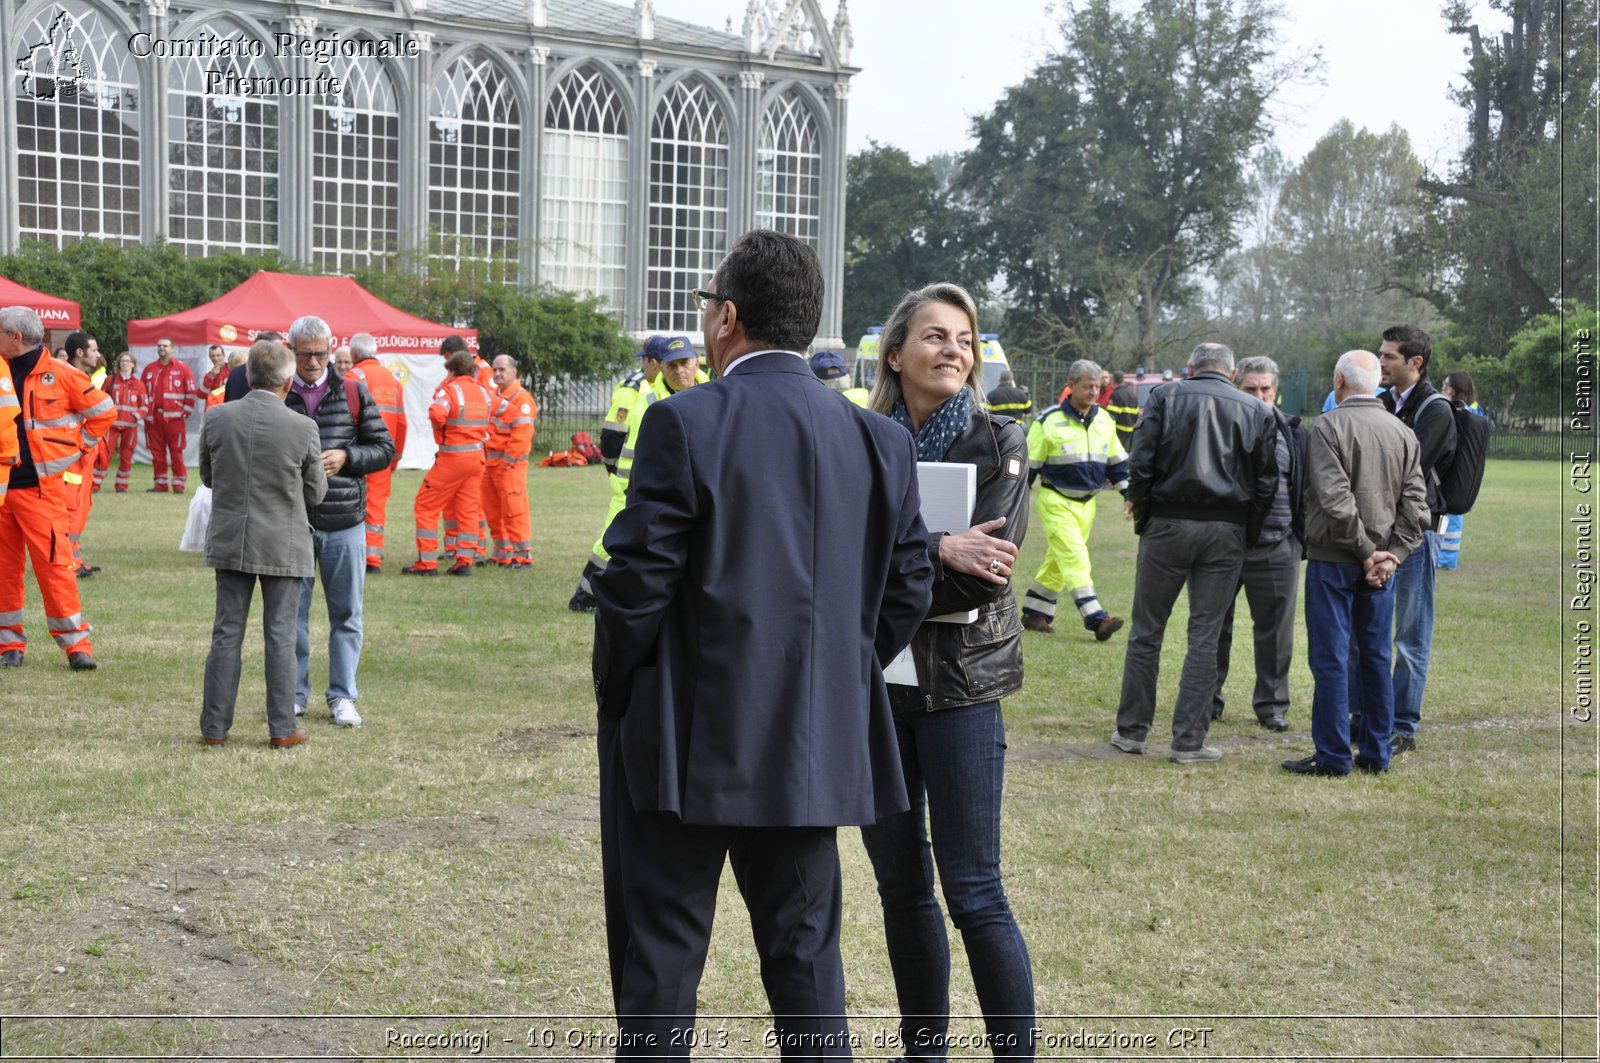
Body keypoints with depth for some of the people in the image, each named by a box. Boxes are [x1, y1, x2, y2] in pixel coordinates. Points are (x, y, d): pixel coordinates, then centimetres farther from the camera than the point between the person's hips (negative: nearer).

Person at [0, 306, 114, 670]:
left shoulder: (59, 374, -5)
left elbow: (104, 412, 2)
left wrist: (77, 449, 1)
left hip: (40, 487, -5)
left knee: (52, 562, -8)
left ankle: (76, 643, -1)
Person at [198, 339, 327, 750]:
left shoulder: (217, 419, -5)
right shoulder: (302, 428, -12)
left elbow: (207, 476, 9)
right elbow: (315, 493, -1)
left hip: (230, 541, 3)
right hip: (284, 545, -2)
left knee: (227, 632, 8)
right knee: (280, 636, 4)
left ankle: (214, 726, 12)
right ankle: (282, 728, 8)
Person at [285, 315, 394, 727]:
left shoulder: (353, 392, 4)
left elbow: (384, 448, 6)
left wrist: (346, 456, -11)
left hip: (344, 522, 1)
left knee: (346, 614, 6)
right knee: (291, 612, 6)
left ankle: (342, 696, 17)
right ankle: (294, 693, 19)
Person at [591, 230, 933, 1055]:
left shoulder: (685, 423, -14)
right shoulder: (880, 440, 2)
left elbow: (634, 582, -14)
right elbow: (907, 590, 6)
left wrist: (616, 692, 2)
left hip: (688, 745, -4)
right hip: (815, 748, 5)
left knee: (659, 964, 8)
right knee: (806, 956, 16)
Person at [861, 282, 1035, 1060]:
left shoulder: (1000, 444, -2)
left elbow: (983, 574, -13)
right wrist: (939, 553, -22)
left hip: (958, 681, -3)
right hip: (872, 679, 3)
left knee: (973, 892, -4)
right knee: (900, 885, 12)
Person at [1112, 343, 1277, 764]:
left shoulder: (1166, 396, 2)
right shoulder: (1257, 411, 8)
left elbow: (1141, 462, -7)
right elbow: (1266, 483, 5)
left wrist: (1141, 512, 5)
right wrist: (1247, 533, 12)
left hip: (1167, 523, -1)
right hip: (1227, 531, 1)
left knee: (1146, 630, 8)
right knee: (1205, 636, 5)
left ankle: (1131, 731, 14)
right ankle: (1189, 741, 6)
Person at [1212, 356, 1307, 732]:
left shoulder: (1291, 432, 7)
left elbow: (1306, 487, 11)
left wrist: (1302, 538, 7)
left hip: (1276, 548, 1)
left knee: (1275, 629, 7)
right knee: (1214, 624, 8)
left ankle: (1272, 704, 18)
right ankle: (1208, 700, 20)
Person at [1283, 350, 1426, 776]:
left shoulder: (1328, 427, -11)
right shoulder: (1403, 433, 8)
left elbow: (1335, 498, -19)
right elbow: (1415, 501, 3)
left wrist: (1366, 552, -11)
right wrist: (1392, 553, -2)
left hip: (1333, 558, -6)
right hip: (1383, 562, 6)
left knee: (1331, 658, -1)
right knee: (1376, 656, 12)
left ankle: (1333, 756, 1)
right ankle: (1376, 753, 17)